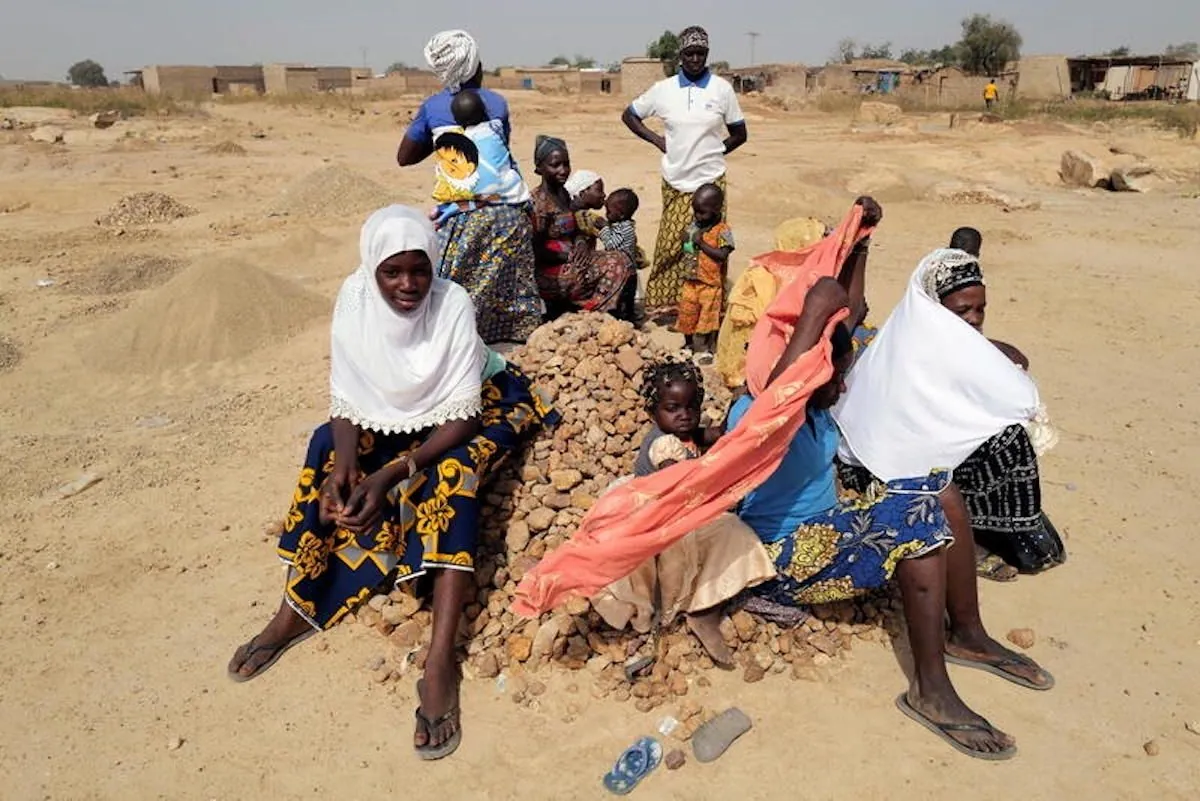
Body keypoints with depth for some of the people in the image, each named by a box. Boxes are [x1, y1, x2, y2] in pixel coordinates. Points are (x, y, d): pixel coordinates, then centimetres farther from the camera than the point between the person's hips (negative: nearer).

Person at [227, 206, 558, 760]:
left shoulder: (453, 305, -25)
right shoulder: (354, 298, -16)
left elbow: (462, 416, -26)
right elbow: (346, 397, -13)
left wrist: (392, 473, -36)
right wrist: (344, 466, -31)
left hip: (453, 422, -4)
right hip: (387, 418, 4)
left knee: (454, 472, -33)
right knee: (328, 454, -21)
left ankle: (441, 659, -37)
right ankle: (295, 610, -9)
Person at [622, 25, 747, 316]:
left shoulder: (722, 89, 0)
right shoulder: (663, 89, 2)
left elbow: (739, 134, 9)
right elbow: (629, 115, 13)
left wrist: (714, 151, 1)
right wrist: (657, 140, 4)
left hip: (710, 180, -1)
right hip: (675, 182, 1)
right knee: (671, 244, 2)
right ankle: (666, 303, 12)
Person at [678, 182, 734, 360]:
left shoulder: (723, 230, -13)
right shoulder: (694, 224, 4)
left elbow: (722, 255, -23)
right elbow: (686, 247, 16)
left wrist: (702, 243, -21)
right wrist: (685, 240, -7)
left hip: (711, 283, -5)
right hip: (691, 280, 6)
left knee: (708, 316, 6)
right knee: (687, 314, 13)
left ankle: (707, 349, 21)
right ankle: (689, 345, 32)